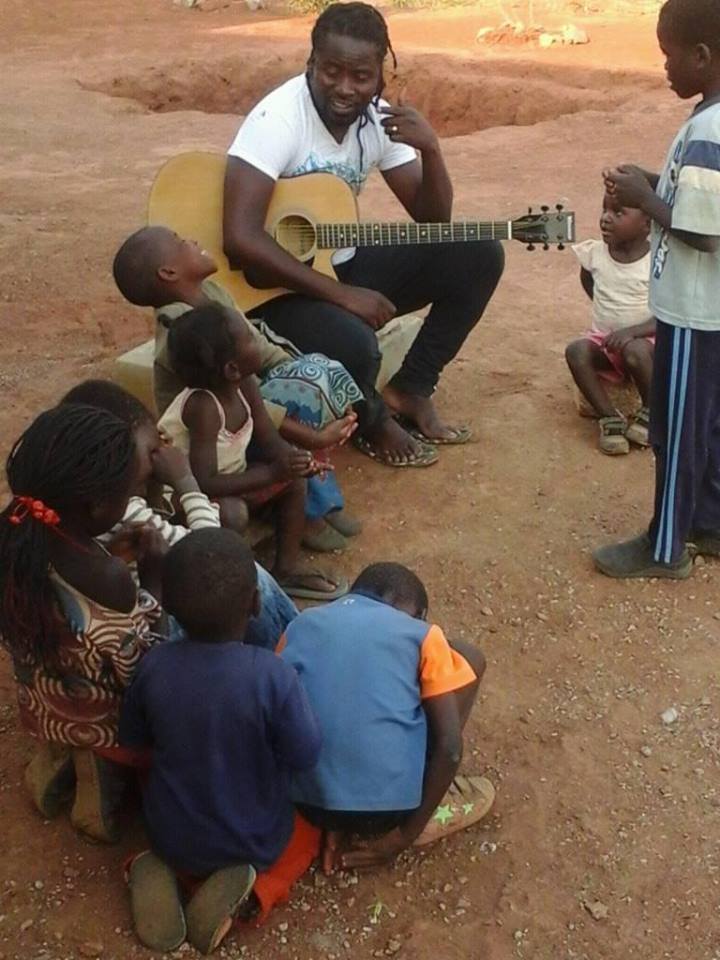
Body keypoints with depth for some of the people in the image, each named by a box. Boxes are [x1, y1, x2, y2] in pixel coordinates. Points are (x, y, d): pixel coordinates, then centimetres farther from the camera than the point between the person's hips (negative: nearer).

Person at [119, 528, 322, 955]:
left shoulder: (154, 665, -19)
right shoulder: (274, 675, -29)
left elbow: (133, 739, -2)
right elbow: (305, 756, -17)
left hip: (172, 836, 3)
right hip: (254, 840, -3)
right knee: (308, 827, 28)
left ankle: (168, 873, 5)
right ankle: (253, 887, 0)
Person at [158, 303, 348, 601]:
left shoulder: (245, 386, -12)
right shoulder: (203, 407, -34)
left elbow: (271, 442, -5)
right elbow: (205, 483, -37)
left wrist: (300, 459, -27)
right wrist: (273, 473, -38)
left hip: (224, 479, 8)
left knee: (294, 478, 2)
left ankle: (286, 569, 11)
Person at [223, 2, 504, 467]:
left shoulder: (379, 117, -3)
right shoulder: (279, 118, -23)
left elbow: (434, 219, 0)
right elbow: (240, 238, -33)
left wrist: (431, 149, -21)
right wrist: (340, 294, -31)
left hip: (344, 264, 7)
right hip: (277, 282, -7)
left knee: (478, 257, -4)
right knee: (353, 344, -37)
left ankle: (408, 391, 5)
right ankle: (374, 423, 1)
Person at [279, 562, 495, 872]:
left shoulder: (299, 626, 11)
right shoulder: (421, 634, 1)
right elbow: (449, 745, -6)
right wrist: (407, 833, 1)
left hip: (311, 802, 4)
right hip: (390, 804, -4)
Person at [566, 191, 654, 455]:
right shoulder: (594, 253, -4)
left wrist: (632, 331, -31)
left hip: (644, 341, -4)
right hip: (603, 341, 4)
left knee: (635, 351, -37)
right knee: (576, 350, -27)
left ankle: (651, 412, -9)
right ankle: (610, 418, -18)